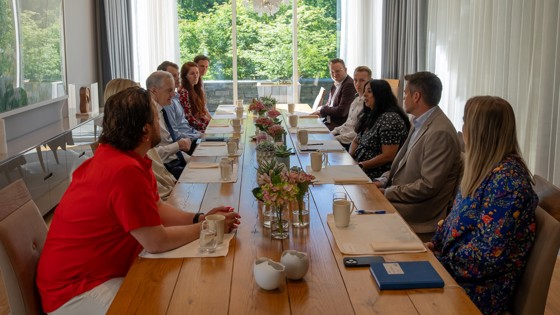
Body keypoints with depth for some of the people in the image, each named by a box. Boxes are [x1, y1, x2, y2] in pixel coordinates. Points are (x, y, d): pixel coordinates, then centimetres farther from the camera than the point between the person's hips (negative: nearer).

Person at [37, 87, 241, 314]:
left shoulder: (117, 155, 3)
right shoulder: (126, 171, -30)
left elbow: (158, 209, 10)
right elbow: (157, 242, -23)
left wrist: (199, 218, -3)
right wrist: (205, 228, -10)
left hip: (89, 270, 9)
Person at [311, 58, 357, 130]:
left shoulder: (350, 85, -16)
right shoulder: (335, 85, 15)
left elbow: (341, 111, -19)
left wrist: (322, 110, -8)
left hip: (340, 125, -9)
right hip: (329, 122, 9)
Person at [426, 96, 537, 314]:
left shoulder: (506, 179, -24)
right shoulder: (486, 168, 6)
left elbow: (487, 254, -25)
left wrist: (438, 261, -17)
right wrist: (434, 244, 2)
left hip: (479, 289, -8)